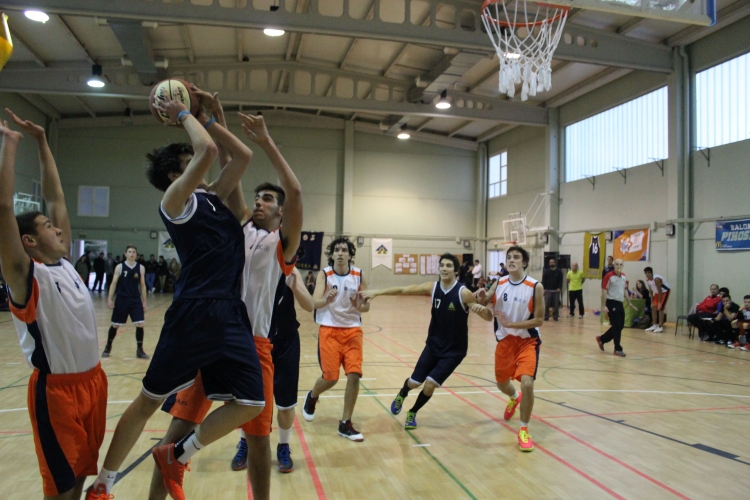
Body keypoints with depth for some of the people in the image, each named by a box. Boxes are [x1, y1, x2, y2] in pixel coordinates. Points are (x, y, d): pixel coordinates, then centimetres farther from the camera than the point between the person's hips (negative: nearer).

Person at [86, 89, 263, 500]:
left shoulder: (213, 197, 19)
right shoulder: (175, 200, -3)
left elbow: (243, 155, 21)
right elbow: (208, 150, -17)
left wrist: (204, 118, 20)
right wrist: (183, 116, 1)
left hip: (232, 314, 7)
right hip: (193, 313, -7)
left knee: (250, 403, 0)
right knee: (149, 400, 5)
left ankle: (176, 457, 21)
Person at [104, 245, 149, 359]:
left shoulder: (141, 268, 3)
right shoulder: (119, 267, -3)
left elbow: (142, 285, 7)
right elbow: (114, 283, -2)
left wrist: (144, 301, 5)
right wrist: (110, 299, -8)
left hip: (136, 300, 1)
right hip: (122, 299, -1)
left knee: (140, 324, -6)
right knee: (115, 325, 9)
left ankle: (139, 350, 7)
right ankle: (108, 347, 29)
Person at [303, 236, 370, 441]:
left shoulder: (359, 275, -2)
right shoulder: (324, 274, -7)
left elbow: (366, 307, 4)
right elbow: (315, 303, -17)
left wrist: (359, 305, -20)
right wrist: (327, 299, -39)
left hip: (352, 330, 2)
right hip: (329, 330, -2)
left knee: (354, 375, -9)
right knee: (330, 377, -3)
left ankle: (345, 424, 5)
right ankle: (312, 397, 34)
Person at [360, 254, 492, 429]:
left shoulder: (463, 293, -20)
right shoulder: (432, 287, -9)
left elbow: (489, 318, -21)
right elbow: (403, 290, -6)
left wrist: (483, 309, -45)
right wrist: (376, 292, -13)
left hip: (454, 350, -3)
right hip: (433, 344, 3)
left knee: (430, 384, -10)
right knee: (414, 382, 7)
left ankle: (412, 413, 20)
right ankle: (401, 395, 45)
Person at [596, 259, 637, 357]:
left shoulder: (624, 277, 10)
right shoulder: (609, 276, -11)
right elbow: (604, 291, -12)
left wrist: (629, 303, 19)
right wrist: (605, 305, -17)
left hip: (620, 303, 8)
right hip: (612, 303, -7)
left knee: (620, 326, 12)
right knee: (617, 327, -6)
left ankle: (602, 339, 28)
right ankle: (618, 349, 3)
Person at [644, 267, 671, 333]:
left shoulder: (656, 279, -32)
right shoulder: (647, 280, -7)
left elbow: (660, 291, -27)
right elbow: (651, 291, 1)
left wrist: (659, 302, -24)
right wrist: (652, 302, -1)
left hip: (665, 291, -8)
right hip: (657, 292, 8)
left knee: (660, 309, -14)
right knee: (653, 308, 4)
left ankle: (660, 327, -10)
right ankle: (655, 325, 12)